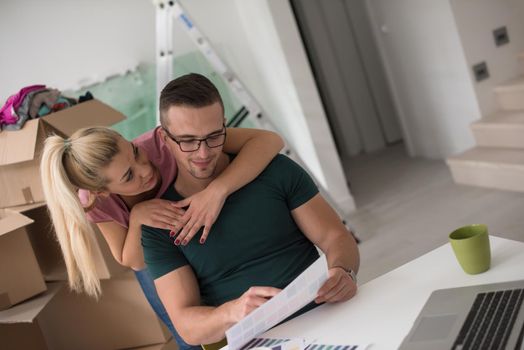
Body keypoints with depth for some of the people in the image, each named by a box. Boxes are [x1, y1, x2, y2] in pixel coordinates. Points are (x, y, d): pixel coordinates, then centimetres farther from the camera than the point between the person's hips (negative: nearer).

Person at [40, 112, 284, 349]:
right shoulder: (95, 201, -32)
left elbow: (269, 139, -44)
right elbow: (133, 261, -20)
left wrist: (217, 189, -58)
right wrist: (136, 218, -39)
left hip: (212, 240, 0)